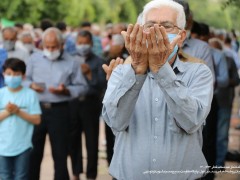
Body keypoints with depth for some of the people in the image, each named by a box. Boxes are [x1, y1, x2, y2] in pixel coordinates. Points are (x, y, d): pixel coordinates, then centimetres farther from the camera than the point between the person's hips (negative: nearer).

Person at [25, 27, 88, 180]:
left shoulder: (71, 63, 0)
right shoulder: (35, 58, 7)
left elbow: (82, 87, 0)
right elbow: (25, 79, 13)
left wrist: (66, 91, -16)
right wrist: (31, 85, -9)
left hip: (59, 110, -2)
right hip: (37, 109, 2)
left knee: (60, 152, 4)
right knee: (33, 151, 9)